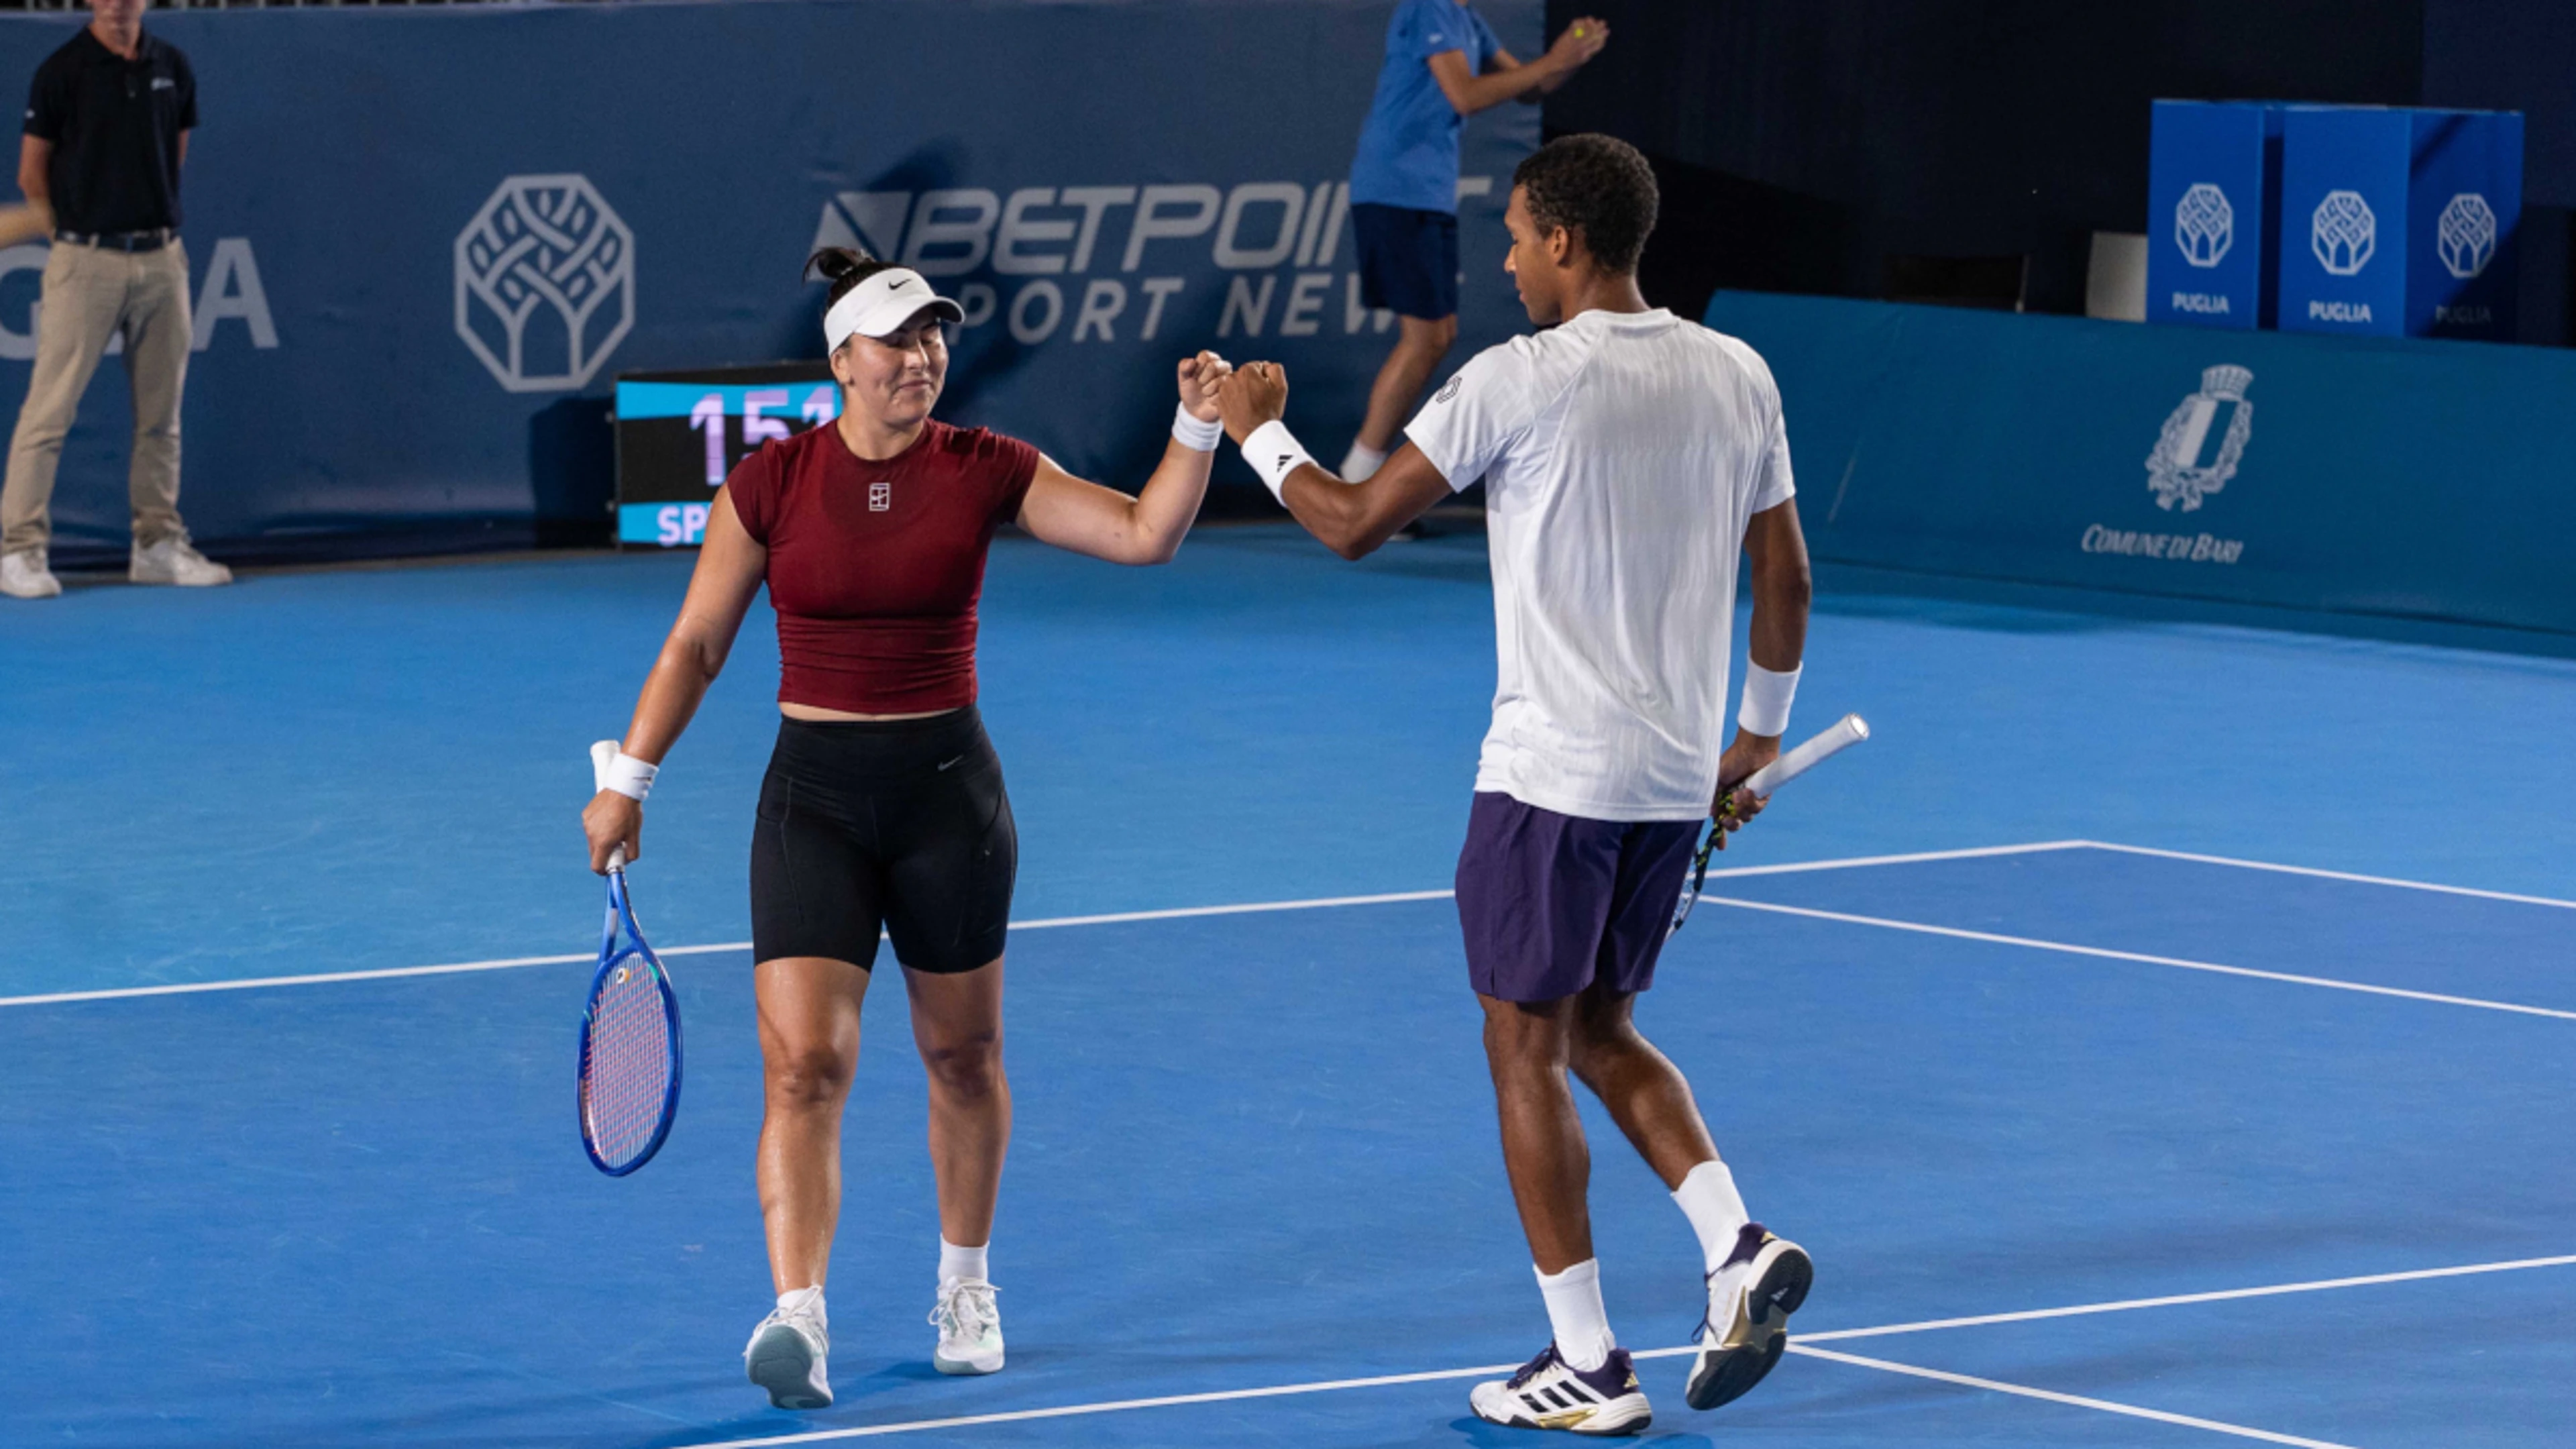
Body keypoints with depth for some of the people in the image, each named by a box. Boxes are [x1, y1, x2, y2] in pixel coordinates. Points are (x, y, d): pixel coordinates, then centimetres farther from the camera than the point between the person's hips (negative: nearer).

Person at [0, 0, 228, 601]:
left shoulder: (172, 67, 8)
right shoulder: (62, 72, -5)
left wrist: (158, 222, 15)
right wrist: (72, 235, 5)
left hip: (162, 258, 5)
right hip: (86, 260, -5)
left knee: (161, 413, 9)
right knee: (49, 410, -7)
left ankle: (159, 544, 18)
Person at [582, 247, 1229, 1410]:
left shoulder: (981, 471, -2)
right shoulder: (772, 483, -4)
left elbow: (1144, 535, -9)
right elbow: (695, 645, 3)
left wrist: (1197, 427, -22)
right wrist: (629, 780, 0)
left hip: (948, 785, 1)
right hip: (815, 792, -1)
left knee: (962, 1055, 13)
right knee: (803, 1063, -14)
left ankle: (965, 1289, 34)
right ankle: (798, 1319, -20)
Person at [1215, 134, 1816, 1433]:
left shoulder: (1521, 379, -13)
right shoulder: (1738, 377, 5)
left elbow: (1354, 523, -8)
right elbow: (1786, 576, 11)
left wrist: (1259, 434, 10)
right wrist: (1759, 735, 24)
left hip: (1551, 775, -7)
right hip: (1678, 778, 7)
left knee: (1527, 1052, 4)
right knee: (1602, 1033, 21)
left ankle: (1587, 1368, 5)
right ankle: (1738, 1246, 1)